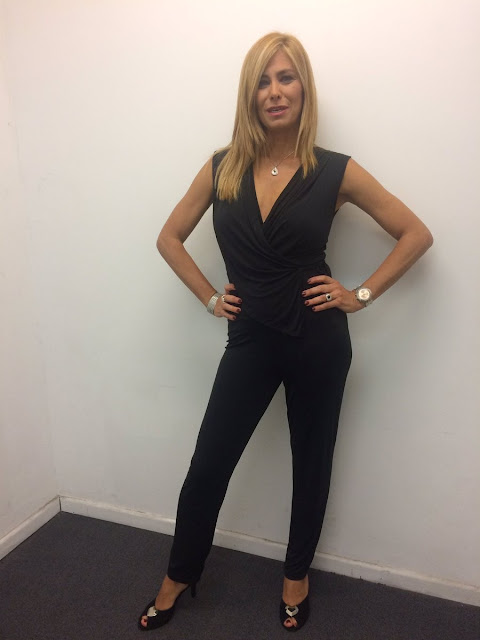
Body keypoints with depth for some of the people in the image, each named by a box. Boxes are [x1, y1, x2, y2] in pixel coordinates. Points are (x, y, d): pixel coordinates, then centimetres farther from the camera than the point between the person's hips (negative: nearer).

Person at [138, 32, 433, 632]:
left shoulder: (335, 171, -5)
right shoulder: (222, 168, 1)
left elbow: (417, 234, 3)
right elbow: (169, 238, 12)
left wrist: (361, 294, -4)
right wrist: (210, 297, 3)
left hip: (317, 341, -1)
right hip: (249, 340, 2)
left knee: (310, 465, 15)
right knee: (207, 467, 8)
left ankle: (296, 576, 42)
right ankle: (178, 577, 35)